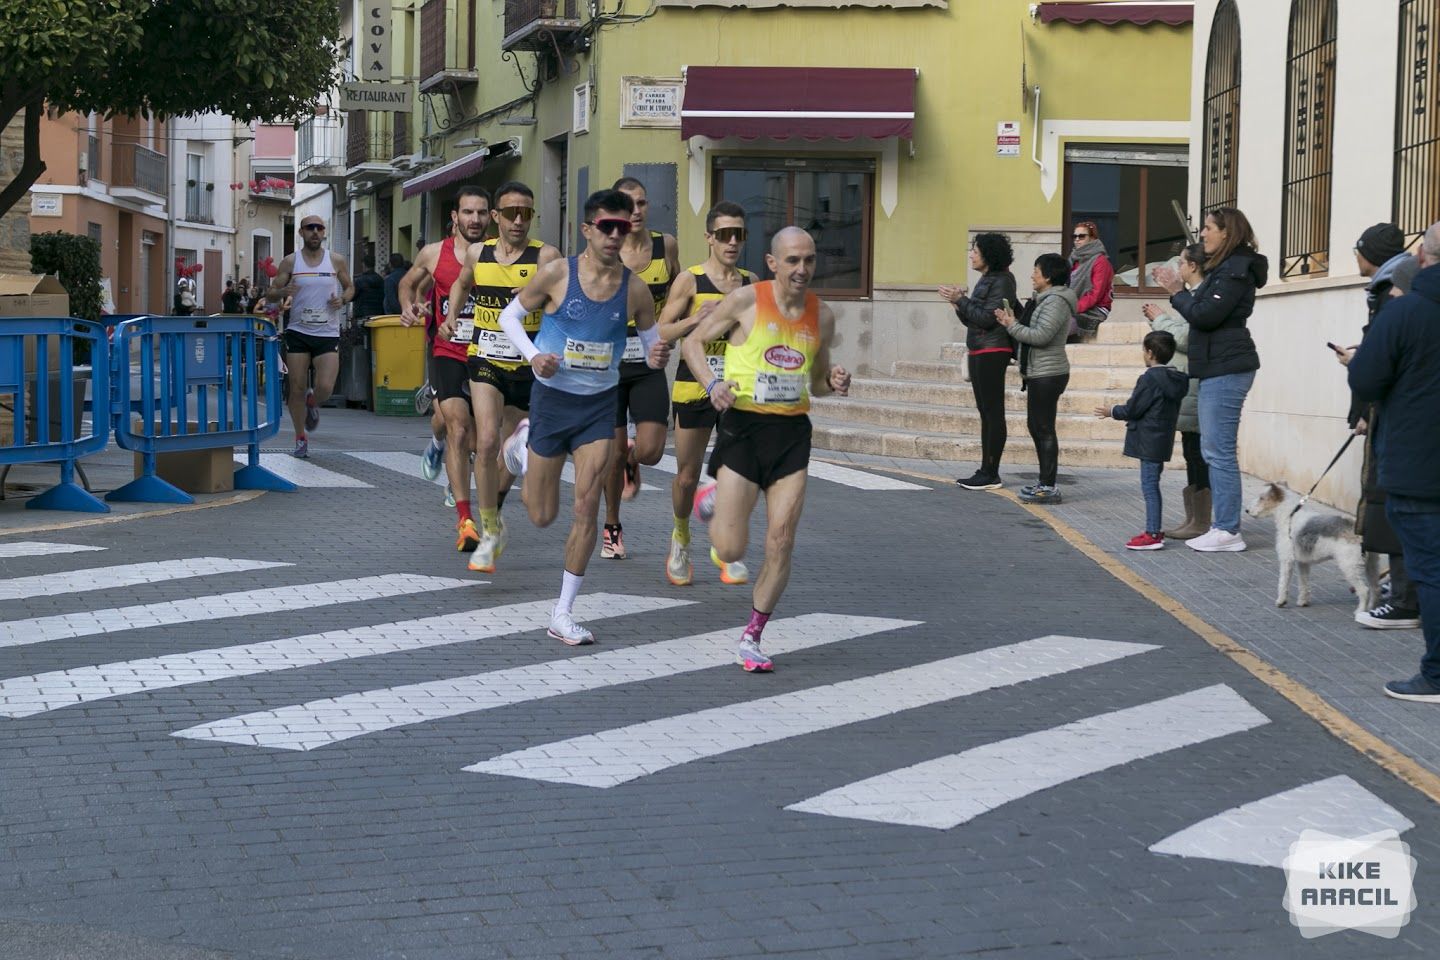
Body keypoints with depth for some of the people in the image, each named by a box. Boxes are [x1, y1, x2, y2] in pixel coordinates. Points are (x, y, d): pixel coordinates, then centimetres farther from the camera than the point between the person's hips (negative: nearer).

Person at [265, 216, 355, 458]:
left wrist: (343, 300, -6)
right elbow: (270, 294, 5)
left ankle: (312, 403, 24)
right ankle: (301, 439, 16)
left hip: (328, 333, 0)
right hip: (298, 331, 0)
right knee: (297, 388, 0)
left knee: (325, 387, -14)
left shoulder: (336, 261, 3)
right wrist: (282, 291, -18)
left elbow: (350, 287, 17)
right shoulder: (290, 262, 2)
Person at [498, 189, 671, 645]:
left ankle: (564, 614, 2)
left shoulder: (635, 291, -6)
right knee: (542, 516, 10)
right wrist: (533, 355, -16)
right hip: (552, 398, -1)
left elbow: (651, 342, 6)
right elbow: (510, 315, 1)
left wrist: (656, 357, -18)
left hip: (600, 403, 1)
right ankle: (522, 442, 43)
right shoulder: (557, 274, -12)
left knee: (586, 509, -9)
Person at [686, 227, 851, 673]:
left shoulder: (822, 315, 8)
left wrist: (834, 382, -2)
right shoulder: (747, 300, -5)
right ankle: (711, 501, 31)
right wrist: (712, 383, -15)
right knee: (731, 550, -5)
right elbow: (692, 341, 2)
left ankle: (751, 638, 12)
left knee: (781, 542, -3)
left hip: (792, 431, 3)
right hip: (743, 425, -3)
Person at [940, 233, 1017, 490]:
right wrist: (959, 303, 2)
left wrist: (961, 301, -14)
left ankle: (992, 474, -6)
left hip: (992, 351, -10)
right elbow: (971, 320, 18)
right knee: (985, 412, 10)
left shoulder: (1001, 281, -11)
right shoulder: (985, 280, 17)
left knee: (993, 413, -7)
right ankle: (985, 471, 13)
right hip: (978, 351, 10)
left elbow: (988, 318, -19)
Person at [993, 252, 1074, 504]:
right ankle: (1045, 482, 22)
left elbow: (1041, 335, -24)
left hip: (1048, 375, -11)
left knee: (1044, 429, -8)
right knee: (1035, 427, 15)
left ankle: (1049, 487, -6)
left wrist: (1012, 326, -14)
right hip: (1039, 373, 11)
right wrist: (1013, 322, 5)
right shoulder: (1044, 299, 18)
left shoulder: (1056, 302, -15)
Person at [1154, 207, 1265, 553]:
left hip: (1226, 369, -11)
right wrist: (1180, 291, 7)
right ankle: (1223, 525, 16)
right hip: (1217, 368, 11)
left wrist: (1178, 291, -7)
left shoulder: (1235, 270, -13)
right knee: (1213, 451, 12)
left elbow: (1206, 315, -19)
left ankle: (1228, 531, -6)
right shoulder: (1224, 267, 19)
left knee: (1219, 451, -9)